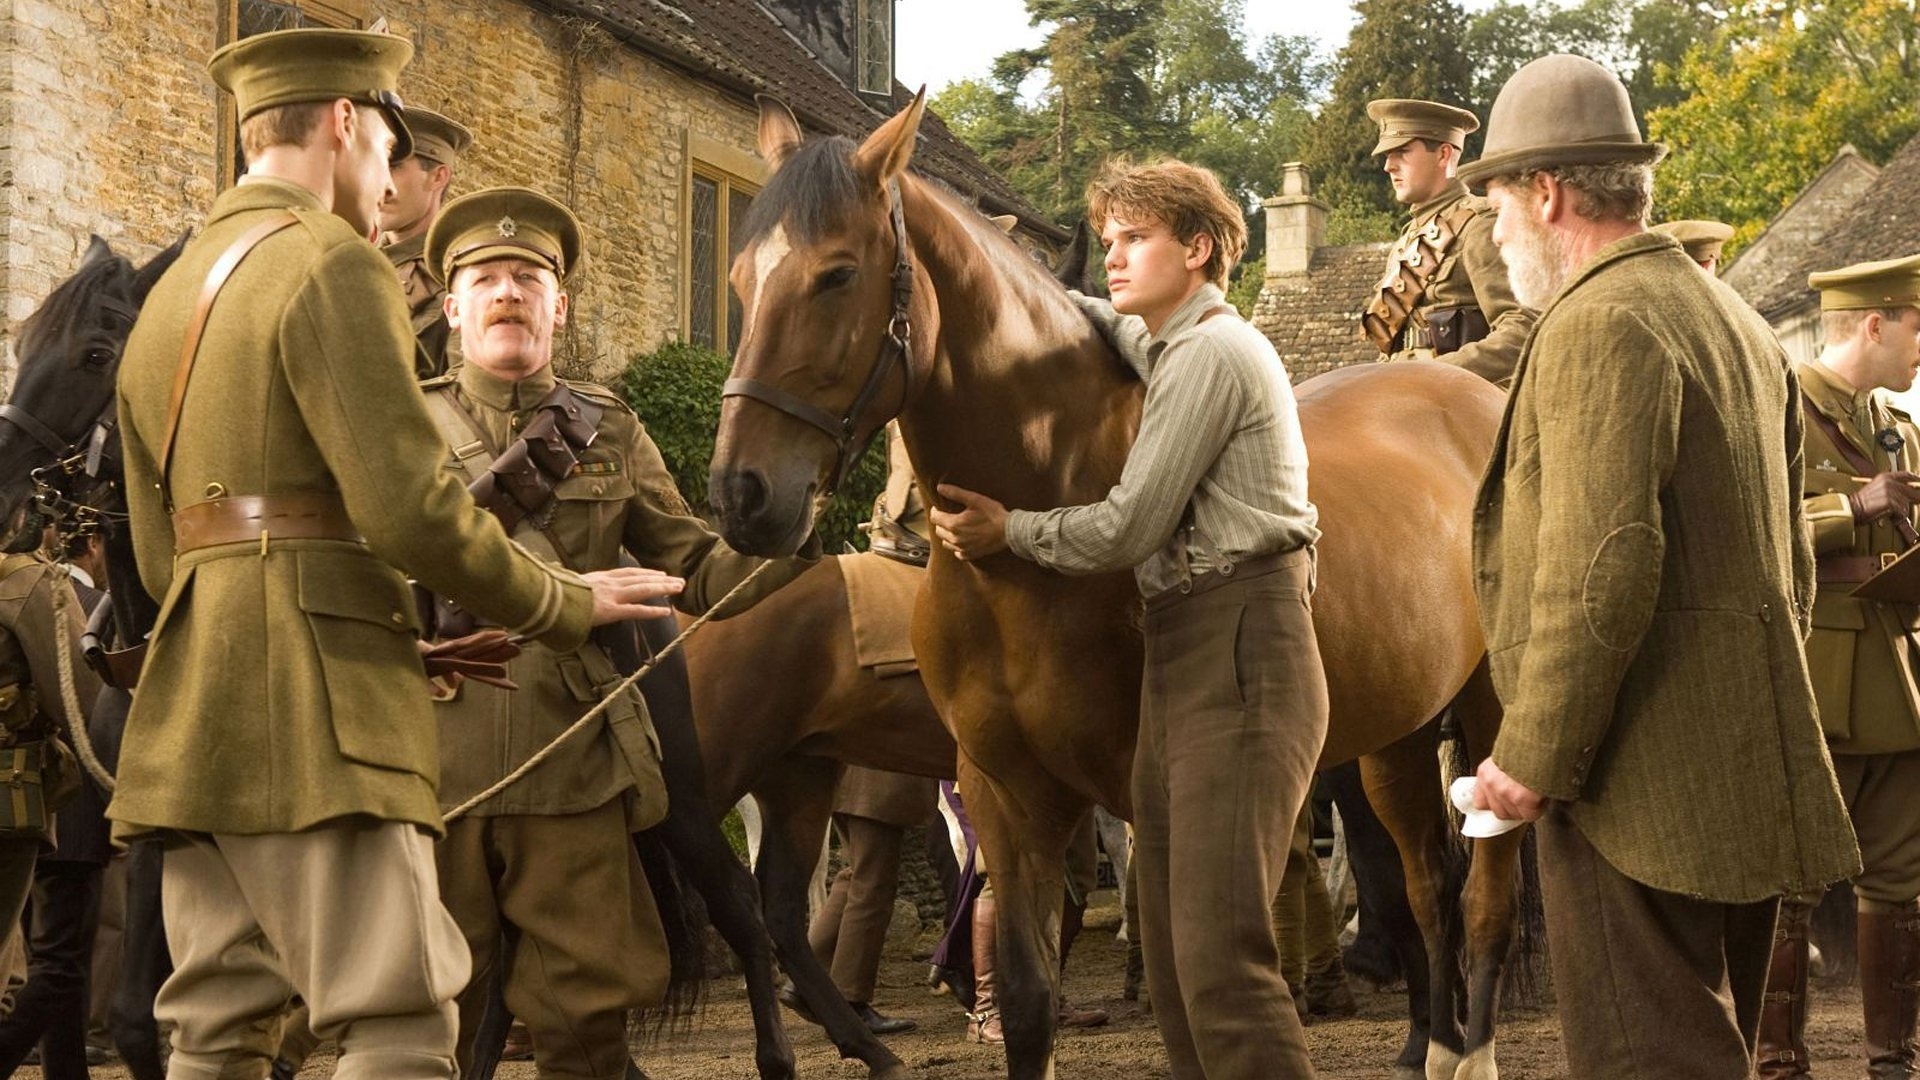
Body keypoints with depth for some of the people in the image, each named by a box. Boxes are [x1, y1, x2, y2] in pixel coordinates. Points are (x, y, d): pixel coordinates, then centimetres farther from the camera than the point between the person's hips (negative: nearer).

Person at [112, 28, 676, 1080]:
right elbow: (409, 509, -17)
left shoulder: (169, 295, 20)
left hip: (194, 707, 9)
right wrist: (565, 606, -1)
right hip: (315, 709, -9)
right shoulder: (332, 264, -7)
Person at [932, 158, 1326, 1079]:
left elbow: (1127, 529, -14)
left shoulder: (1209, 354, -11)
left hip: (1238, 656, -10)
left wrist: (1008, 532, 0)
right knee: (1173, 957, 10)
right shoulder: (1162, 345, 19)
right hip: (1180, 656, 10)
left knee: (1221, 957, -16)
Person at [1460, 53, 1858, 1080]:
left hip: (1644, 781, -10)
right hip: (1746, 774, 10)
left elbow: (1599, 567, -23)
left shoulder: (1600, 322, -14)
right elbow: (1788, 560, 21)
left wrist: (1535, 755, -17)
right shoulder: (1734, 319, 16)